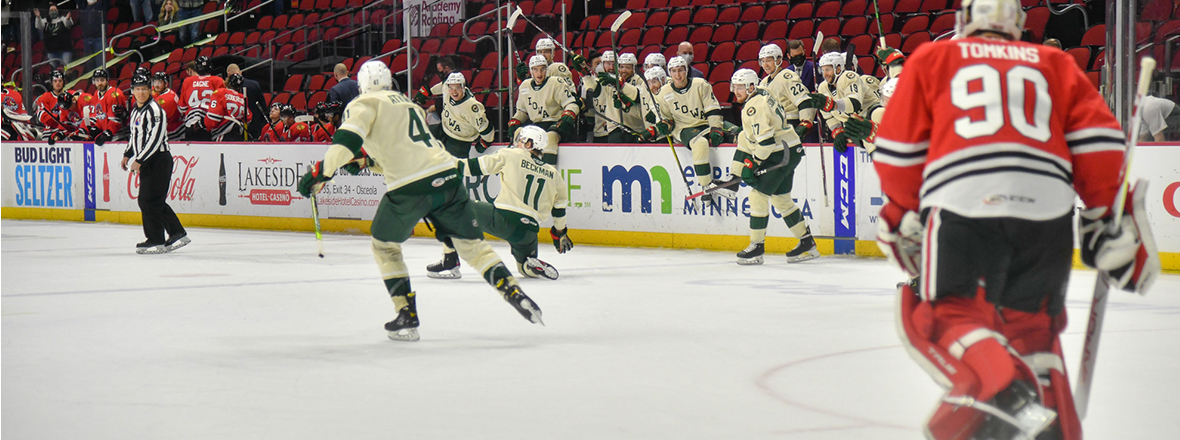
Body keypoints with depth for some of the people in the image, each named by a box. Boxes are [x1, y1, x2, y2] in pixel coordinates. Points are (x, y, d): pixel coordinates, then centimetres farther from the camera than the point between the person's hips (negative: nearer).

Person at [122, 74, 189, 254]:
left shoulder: (154, 110, -15)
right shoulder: (135, 111, 16)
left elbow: (154, 139, -22)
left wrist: (139, 160, -21)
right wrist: (127, 155, 19)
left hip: (159, 160, -10)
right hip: (147, 163, 10)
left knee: (148, 200, -10)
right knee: (155, 201, 11)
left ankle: (155, 241, -4)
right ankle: (178, 234, 17)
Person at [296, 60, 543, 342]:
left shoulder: (364, 104, 6)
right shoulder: (409, 105, 29)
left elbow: (347, 138, -12)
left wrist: (322, 171, -12)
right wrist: (366, 160, 29)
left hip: (410, 189, -5)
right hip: (448, 176, 5)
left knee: (385, 246, 16)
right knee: (471, 244, 15)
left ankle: (407, 317, 10)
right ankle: (515, 294, 2)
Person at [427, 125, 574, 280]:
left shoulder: (510, 155, 5)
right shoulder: (553, 173, 17)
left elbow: (476, 166, 5)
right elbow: (560, 205, 25)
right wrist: (560, 232, 38)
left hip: (503, 218, -5)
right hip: (529, 230, 5)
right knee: (527, 268, 29)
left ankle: (450, 264, 4)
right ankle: (538, 267, -7)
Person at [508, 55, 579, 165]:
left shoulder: (557, 83, -4)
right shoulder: (525, 86, 12)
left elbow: (571, 104, -7)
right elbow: (522, 110, 25)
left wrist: (567, 117, -26)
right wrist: (513, 122, 7)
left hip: (555, 123, -5)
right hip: (535, 125, 5)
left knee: (551, 136, -38)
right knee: (518, 132, -24)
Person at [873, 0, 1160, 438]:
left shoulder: (931, 58, 23)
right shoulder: (1055, 63, 27)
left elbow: (899, 148, 17)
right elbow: (1098, 142, 14)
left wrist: (901, 218, 28)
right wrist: (1109, 218, 18)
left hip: (962, 204, -3)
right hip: (1047, 206, 3)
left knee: (943, 315, 0)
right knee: (1033, 323, 16)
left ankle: (1001, 388, -28)